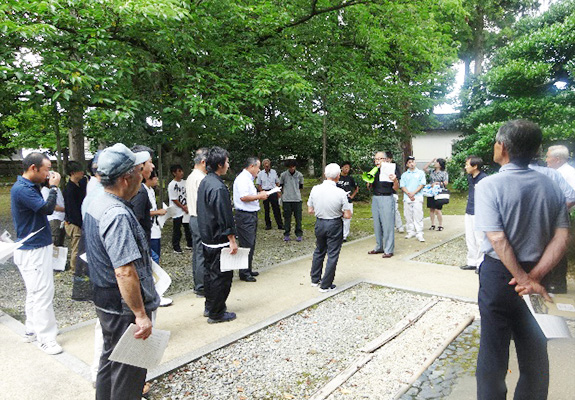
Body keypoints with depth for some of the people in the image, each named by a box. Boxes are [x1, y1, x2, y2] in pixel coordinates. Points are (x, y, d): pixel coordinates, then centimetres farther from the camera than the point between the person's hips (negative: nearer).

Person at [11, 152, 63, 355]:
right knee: (42, 293, -4)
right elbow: (47, 209, -25)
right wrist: (54, 186, -14)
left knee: (36, 292, 19)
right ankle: (46, 337, 5)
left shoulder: (30, 187, 9)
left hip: (37, 247, 10)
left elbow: (42, 208, 11)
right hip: (33, 250, -10)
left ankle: (33, 329, 32)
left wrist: (50, 186, 3)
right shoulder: (21, 189, -21)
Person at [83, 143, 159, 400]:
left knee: (111, 360, 26)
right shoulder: (118, 215, -28)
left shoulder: (96, 206, 5)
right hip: (124, 309, -10)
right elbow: (125, 272, -31)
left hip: (106, 302, 10)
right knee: (129, 371, 8)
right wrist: (141, 314, -25)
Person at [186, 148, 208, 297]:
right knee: (203, 254, -4)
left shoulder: (190, 177, 14)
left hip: (193, 218, 10)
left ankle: (197, 284, 25)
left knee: (197, 253, 15)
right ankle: (201, 288, 3)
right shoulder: (201, 178, -17)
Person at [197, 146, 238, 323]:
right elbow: (225, 217, -22)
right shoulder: (218, 187, -22)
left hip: (207, 238, 10)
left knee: (210, 272, 19)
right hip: (219, 240, -10)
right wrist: (232, 240, -17)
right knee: (222, 276, 2)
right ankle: (216, 313, 13)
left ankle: (209, 307, 32)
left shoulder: (204, 182, 8)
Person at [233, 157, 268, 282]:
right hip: (245, 216, -11)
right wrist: (259, 196, -15)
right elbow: (243, 197, -24)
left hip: (251, 215, 11)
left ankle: (248, 270, 27)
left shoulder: (248, 178, 18)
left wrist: (259, 194, 13)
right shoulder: (242, 178, -15)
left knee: (251, 244, 16)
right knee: (246, 245, -5)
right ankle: (244, 273, 4)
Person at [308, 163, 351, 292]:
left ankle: (315, 279, 36)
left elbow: (310, 210, 0)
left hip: (319, 223, 4)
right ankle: (325, 285, 17)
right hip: (334, 225, -4)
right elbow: (348, 215, -13)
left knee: (319, 251, 23)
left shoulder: (315, 189, -9)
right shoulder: (340, 193, -18)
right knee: (332, 255, 10)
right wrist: (339, 213, 6)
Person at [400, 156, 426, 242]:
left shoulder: (420, 173, 9)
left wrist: (413, 193, -12)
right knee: (408, 215, 3)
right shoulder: (404, 175, 14)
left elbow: (422, 184, 0)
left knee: (418, 215, -8)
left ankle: (419, 234, -7)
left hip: (418, 197, -2)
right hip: (407, 197, 3)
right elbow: (402, 186, 5)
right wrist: (409, 194, -11)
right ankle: (410, 232, 12)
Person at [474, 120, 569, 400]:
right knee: (535, 348, 21)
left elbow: (498, 239, -22)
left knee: (494, 346, 10)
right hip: (534, 273, 5)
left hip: (499, 273, -5)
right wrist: (534, 276, -12)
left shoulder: (489, 185, -17)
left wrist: (523, 279, -15)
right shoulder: (551, 186, 0)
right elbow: (562, 237, -5)